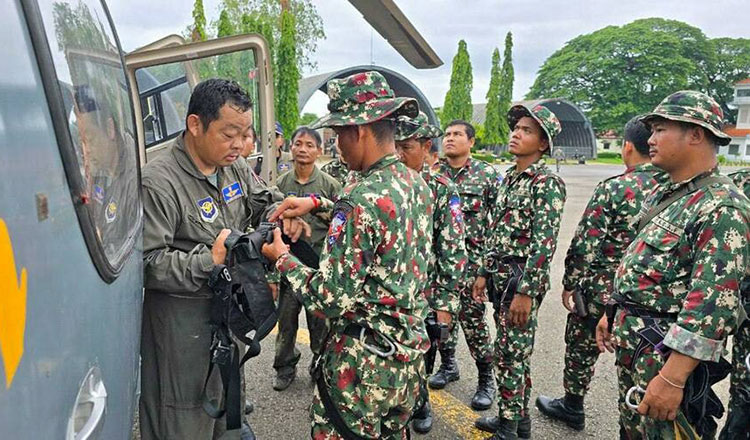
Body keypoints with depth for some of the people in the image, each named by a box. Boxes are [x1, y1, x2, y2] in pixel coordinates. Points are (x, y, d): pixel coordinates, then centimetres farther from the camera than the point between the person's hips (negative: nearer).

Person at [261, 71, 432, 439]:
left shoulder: (360, 200, -26)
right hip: (411, 354, 8)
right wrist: (316, 203, 11)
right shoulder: (417, 184, -1)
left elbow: (330, 300, -23)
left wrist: (283, 259, -8)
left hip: (364, 363, -8)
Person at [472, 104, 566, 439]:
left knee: (511, 353, 0)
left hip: (524, 277, -8)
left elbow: (544, 243, -19)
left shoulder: (547, 183, -13)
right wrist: (484, 273, 13)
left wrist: (526, 292, -21)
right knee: (511, 352, 17)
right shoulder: (509, 177, 12)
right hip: (501, 274, 8)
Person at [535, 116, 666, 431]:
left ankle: (572, 407, 33)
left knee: (581, 347, 16)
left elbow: (585, 245, -15)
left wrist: (569, 283, -2)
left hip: (602, 292, -4)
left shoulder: (614, 189, -16)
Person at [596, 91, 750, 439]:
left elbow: (713, 306, -27)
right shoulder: (662, 195, 10)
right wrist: (613, 314, 19)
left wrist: (672, 378, -29)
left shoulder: (722, 208, -20)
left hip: (667, 353, -9)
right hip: (630, 341, 9)